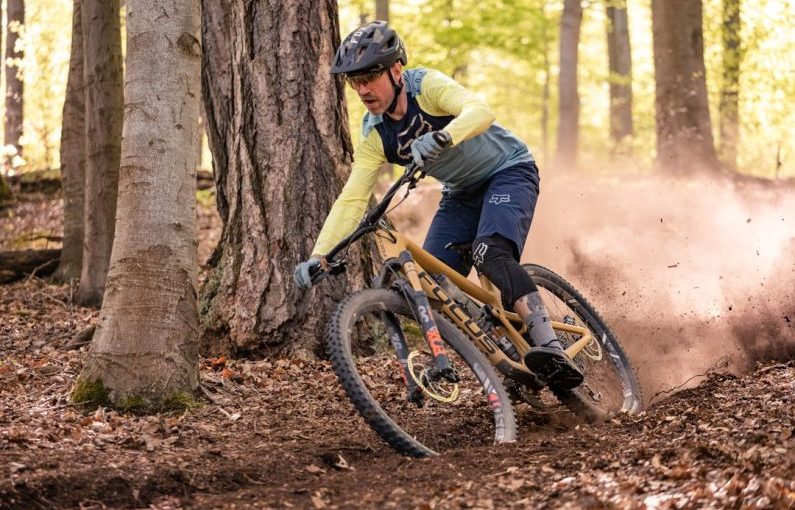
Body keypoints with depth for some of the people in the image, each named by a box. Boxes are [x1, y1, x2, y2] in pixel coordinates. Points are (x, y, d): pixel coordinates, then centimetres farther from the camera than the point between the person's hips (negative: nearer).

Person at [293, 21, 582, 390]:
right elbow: (351, 199, -13)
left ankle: (549, 348, -39)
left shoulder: (427, 85, -24)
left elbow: (481, 111, -42)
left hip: (507, 171, -7)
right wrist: (318, 257, -25)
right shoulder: (375, 135, -8)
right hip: (462, 193, 7)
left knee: (490, 254, -33)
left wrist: (440, 138, -62)